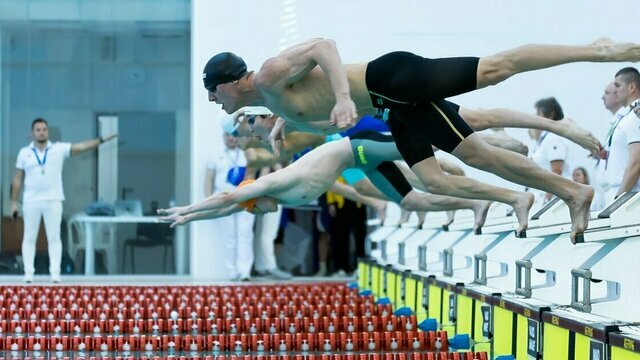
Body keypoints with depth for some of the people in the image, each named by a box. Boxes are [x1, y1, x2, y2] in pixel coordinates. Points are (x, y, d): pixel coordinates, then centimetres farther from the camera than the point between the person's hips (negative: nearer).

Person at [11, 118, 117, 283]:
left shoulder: (59, 149, 1)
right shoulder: (24, 153, 3)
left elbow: (82, 146, -8)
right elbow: (18, 180, 6)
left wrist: (101, 140, -20)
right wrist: (14, 203, 4)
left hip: (53, 201, -1)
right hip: (31, 201, 1)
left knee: (54, 238, 1)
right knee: (29, 238, 4)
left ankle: (55, 273, 1)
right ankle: (29, 273, 8)